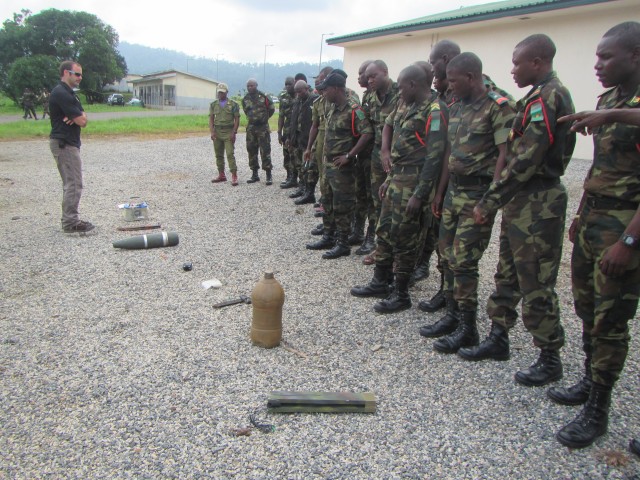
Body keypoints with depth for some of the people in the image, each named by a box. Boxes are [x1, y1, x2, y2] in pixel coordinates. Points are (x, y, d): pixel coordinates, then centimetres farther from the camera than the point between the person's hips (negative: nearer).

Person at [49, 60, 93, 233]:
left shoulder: (68, 93, 17)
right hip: (64, 144, -11)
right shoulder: (61, 93, -16)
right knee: (74, 184, -9)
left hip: (69, 143, 11)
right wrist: (80, 117, 3)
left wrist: (76, 117, -11)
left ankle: (70, 219, 22)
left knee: (71, 183, 15)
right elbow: (82, 121, -19)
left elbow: (82, 118, 11)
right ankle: (70, 223, -6)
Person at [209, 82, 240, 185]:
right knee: (219, 155, 8)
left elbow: (237, 119, -2)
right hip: (217, 132, 4)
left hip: (228, 132, -4)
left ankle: (234, 176, -10)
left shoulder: (233, 104, -1)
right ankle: (221, 175, 17)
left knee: (230, 154, -11)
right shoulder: (213, 104, 9)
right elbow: (211, 119, 8)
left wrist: (234, 133, -10)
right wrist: (212, 132, -4)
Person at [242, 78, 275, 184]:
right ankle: (255, 174, 16)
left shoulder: (263, 97, -4)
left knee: (265, 151, -8)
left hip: (263, 127, -4)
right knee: (251, 151, 6)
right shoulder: (245, 99, 7)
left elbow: (272, 109, 7)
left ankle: (269, 175, -5)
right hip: (251, 128, 4)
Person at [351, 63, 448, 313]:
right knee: (384, 232, 16)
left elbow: (434, 157, -20)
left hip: (412, 185, -9)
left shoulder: (435, 110, -15)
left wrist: (420, 195, -22)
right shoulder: (409, 107, 13)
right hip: (396, 180, 9)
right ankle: (380, 282, 30)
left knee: (404, 241, 0)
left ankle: (401, 295, 14)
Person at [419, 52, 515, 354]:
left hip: (478, 193, -8)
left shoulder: (498, 107, -11)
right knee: (448, 255, 11)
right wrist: (440, 192, 18)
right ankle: (452, 315, 25)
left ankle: (467, 328, 6)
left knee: (463, 261, -7)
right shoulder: (457, 108, 14)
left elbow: (505, 155, -16)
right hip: (454, 190, 8)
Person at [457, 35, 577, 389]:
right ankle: (498, 340, 30)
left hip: (536, 205, -10)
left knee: (536, 284, 0)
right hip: (522, 201, 10)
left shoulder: (546, 98, -17)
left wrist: (489, 202, -18)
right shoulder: (543, 96, 15)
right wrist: (499, 200, 14)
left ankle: (550, 359, 14)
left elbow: (524, 161, -23)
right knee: (508, 276, 17)